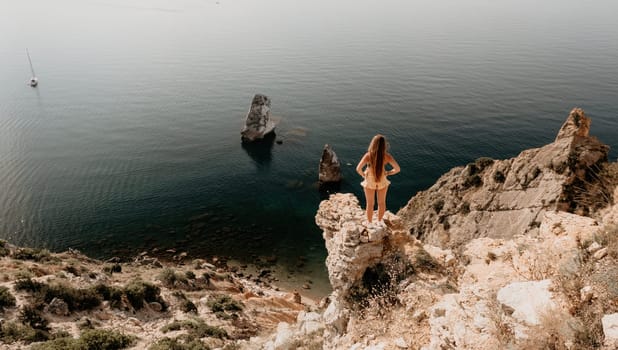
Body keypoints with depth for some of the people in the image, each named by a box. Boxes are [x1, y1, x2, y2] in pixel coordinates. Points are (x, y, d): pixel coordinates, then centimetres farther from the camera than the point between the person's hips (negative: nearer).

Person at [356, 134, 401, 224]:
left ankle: (370, 223, 39)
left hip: (369, 182, -1)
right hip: (382, 182, 1)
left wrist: (363, 175, -14)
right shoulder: (386, 156, -22)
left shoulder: (368, 155, -27)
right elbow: (397, 169, -20)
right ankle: (379, 221, 47)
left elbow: (358, 169, -34)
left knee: (370, 204, 22)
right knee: (381, 203, 27)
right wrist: (388, 173, -3)